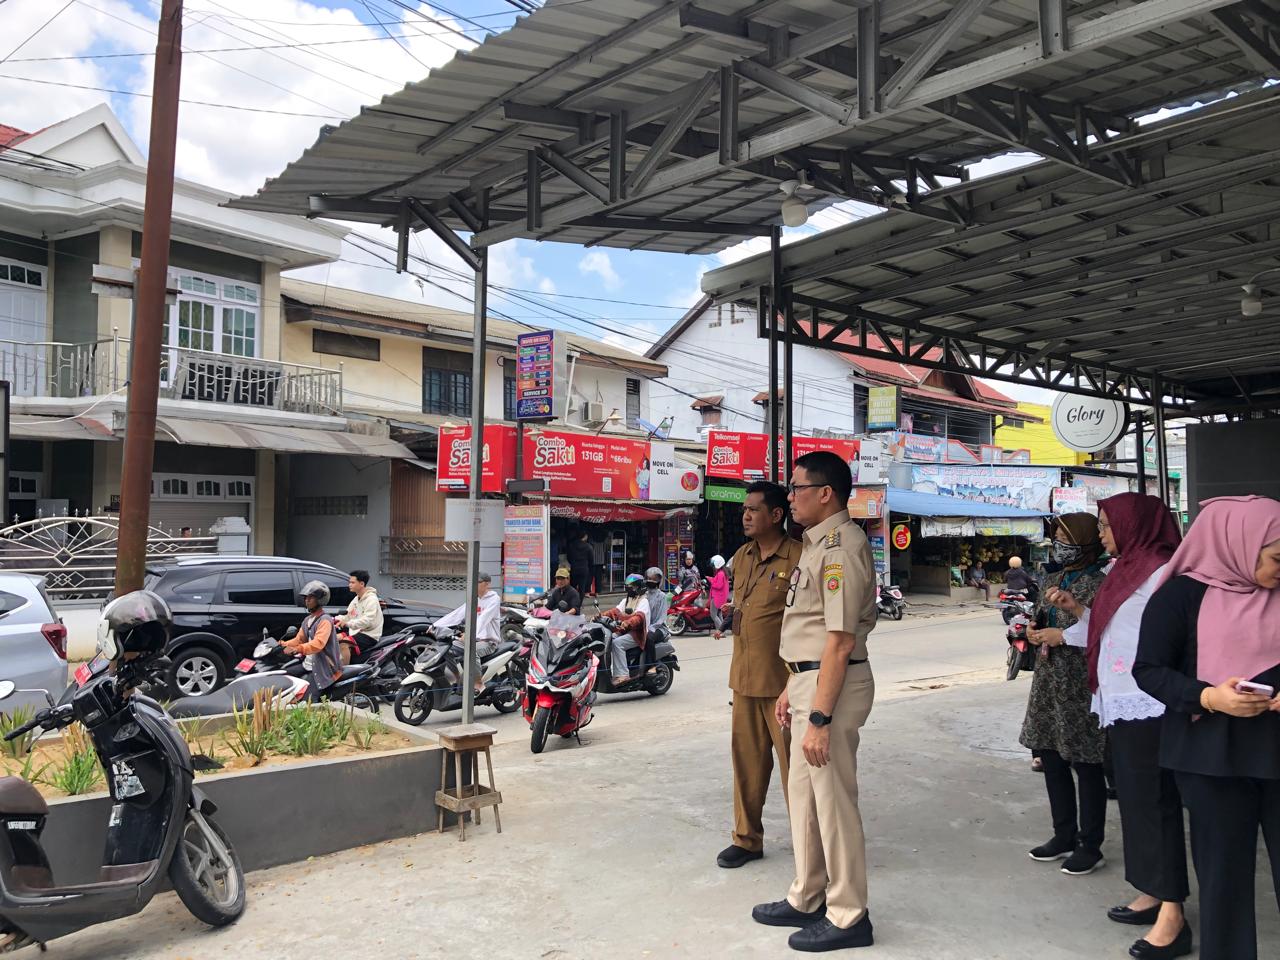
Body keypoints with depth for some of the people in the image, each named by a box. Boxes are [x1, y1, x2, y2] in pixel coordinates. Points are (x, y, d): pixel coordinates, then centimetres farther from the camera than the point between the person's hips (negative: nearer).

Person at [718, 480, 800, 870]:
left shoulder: (798, 558, -13)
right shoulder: (742, 556, 11)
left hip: (782, 680, -7)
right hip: (744, 677, 7)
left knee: (793, 761, 2)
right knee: (747, 758, 14)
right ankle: (747, 838, 27)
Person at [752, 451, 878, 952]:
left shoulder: (839, 546, -19)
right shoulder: (818, 542, 14)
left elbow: (840, 641, -24)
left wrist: (819, 718, -24)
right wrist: (793, 687, 21)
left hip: (833, 684, -10)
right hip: (811, 678, 11)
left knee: (833, 798, 1)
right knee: (803, 791, 19)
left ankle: (847, 917, 17)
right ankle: (806, 900, 34)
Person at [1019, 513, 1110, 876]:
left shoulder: (1098, 583, -13)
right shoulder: (1052, 580, 12)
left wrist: (1063, 636, -19)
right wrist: (1035, 631, 3)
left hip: (1080, 685, -9)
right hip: (1049, 680, 9)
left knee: (1085, 764, 2)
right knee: (1050, 757, 14)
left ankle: (1090, 846, 14)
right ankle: (1064, 837, 29)